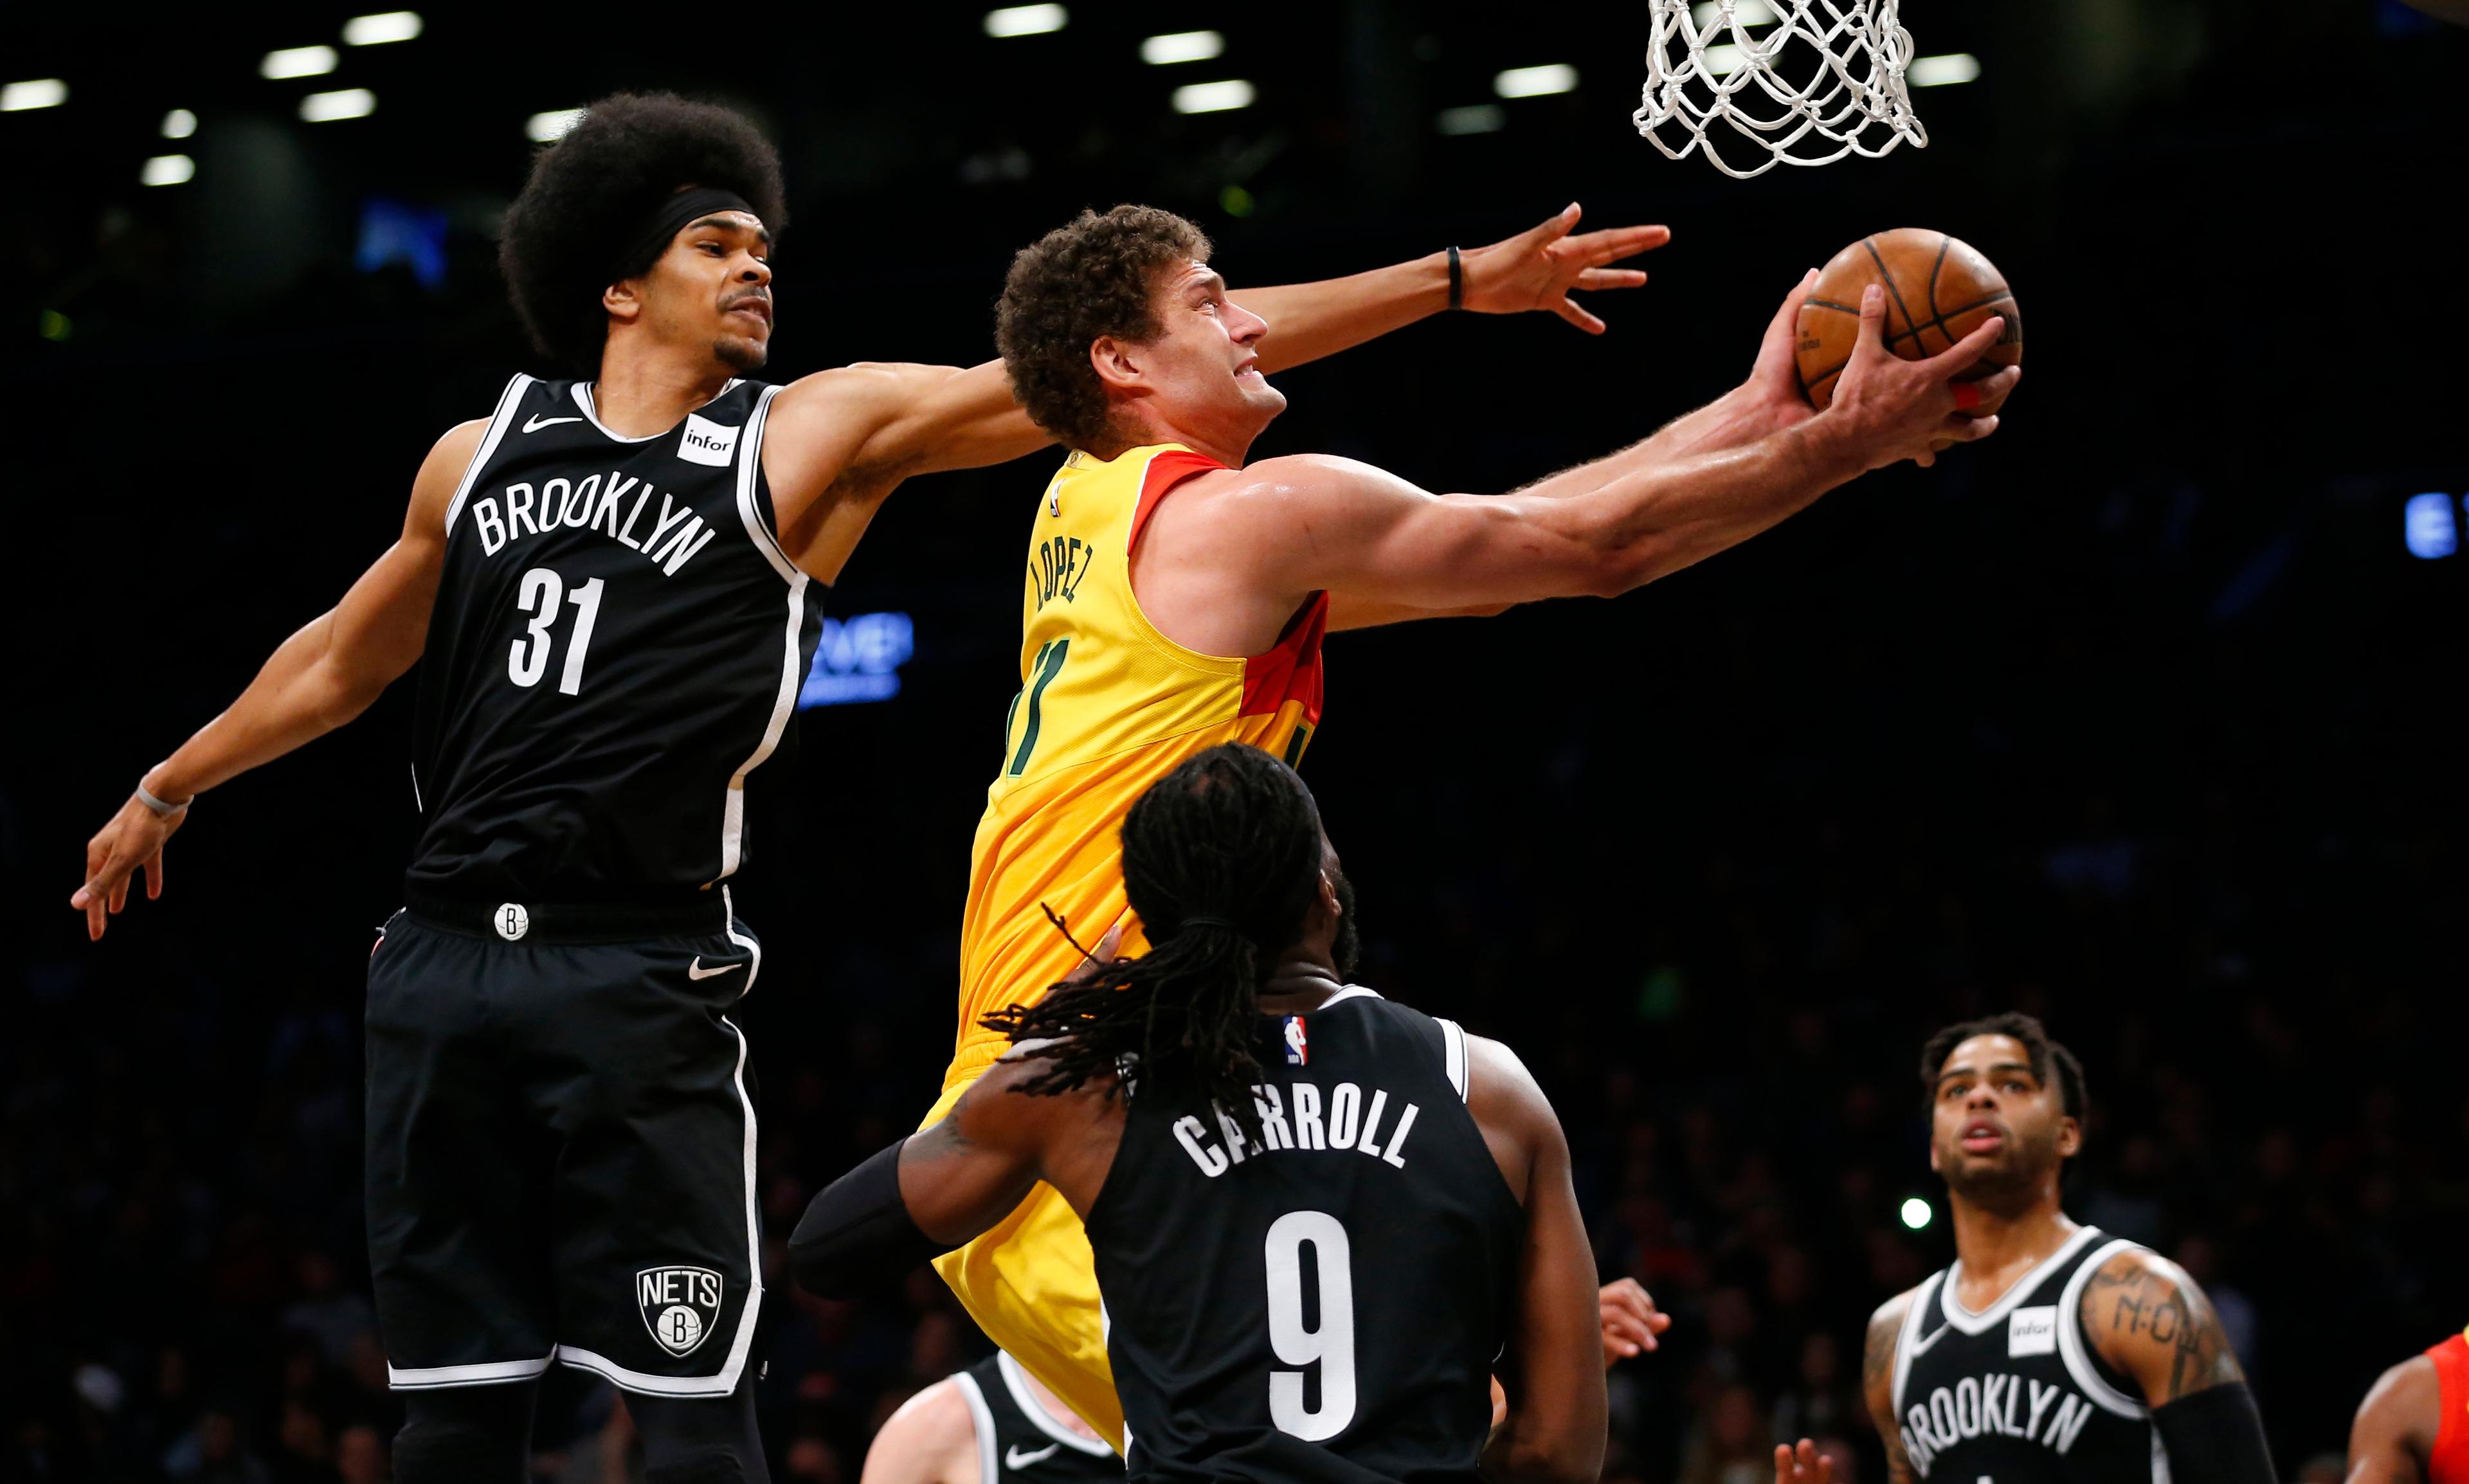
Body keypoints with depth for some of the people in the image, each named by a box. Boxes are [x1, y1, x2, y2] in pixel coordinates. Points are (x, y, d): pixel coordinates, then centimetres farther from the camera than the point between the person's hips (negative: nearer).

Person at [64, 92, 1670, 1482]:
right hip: (447, 959, 3)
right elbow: (345, 659, 28)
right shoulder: (482, 457, 11)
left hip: (639, 977, -3)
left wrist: (1457, 283, -8)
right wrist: (169, 789, 38)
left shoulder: (818, 434, 2)